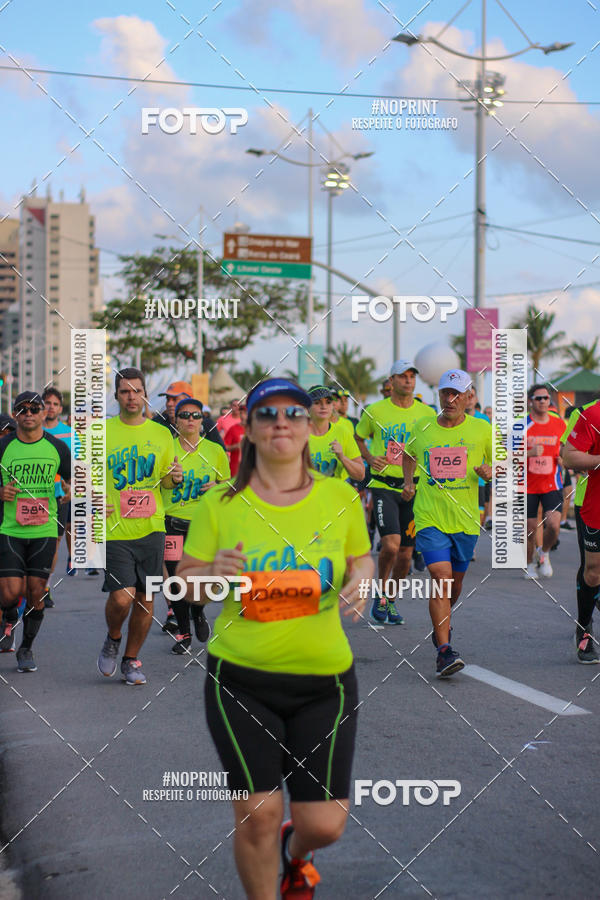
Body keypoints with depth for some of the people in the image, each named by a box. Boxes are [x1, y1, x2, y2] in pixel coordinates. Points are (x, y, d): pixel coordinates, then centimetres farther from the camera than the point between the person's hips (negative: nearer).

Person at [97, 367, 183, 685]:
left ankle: (131, 660, 24)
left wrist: (173, 478, -6)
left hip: (151, 527, 3)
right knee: (122, 597, -13)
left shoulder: (161, 434, 9)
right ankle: (113, 640, 19)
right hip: (115, 529, -3)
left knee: (145, 599, 5)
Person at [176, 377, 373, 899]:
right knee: (257, 813, -2)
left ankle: (294, 853, 41)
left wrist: (360, 579, -8)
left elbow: (362, 559, 16)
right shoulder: (221, 504, -1)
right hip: (241, 679, -1)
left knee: (325, 825, 2)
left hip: (324, 679, 1)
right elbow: (184, 581, 5)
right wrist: (214, 572, -18)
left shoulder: (340, 497, 2)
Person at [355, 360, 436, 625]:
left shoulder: (427, 413, 4)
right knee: (391, 545, -19)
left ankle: (390, 601, 27)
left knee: (405, 553, 6)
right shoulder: (375, 411, 0)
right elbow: (359, 438, 16)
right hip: (384, 486, -3)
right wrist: (370, 458, -2)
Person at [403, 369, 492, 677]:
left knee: (455, 584, 12)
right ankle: (444, 651, -16)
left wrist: (490, 473, -11)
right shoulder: (422, 428, 4)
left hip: (465, 519, 1)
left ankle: (442, 624, 44)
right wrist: (408, 481, 11)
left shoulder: (482, 430, 1)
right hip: (429, 516, -1)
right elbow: (409, 454, 25)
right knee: (441, 578, -16)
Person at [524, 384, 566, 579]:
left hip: (552, 484, 1)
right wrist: (530, 453, -23)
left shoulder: (560, 424, 4)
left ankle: (544, 554, 15)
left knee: (553, 525, -15)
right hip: (527, 485, -1)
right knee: (529, 529, 3)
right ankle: (529, 564, 28)